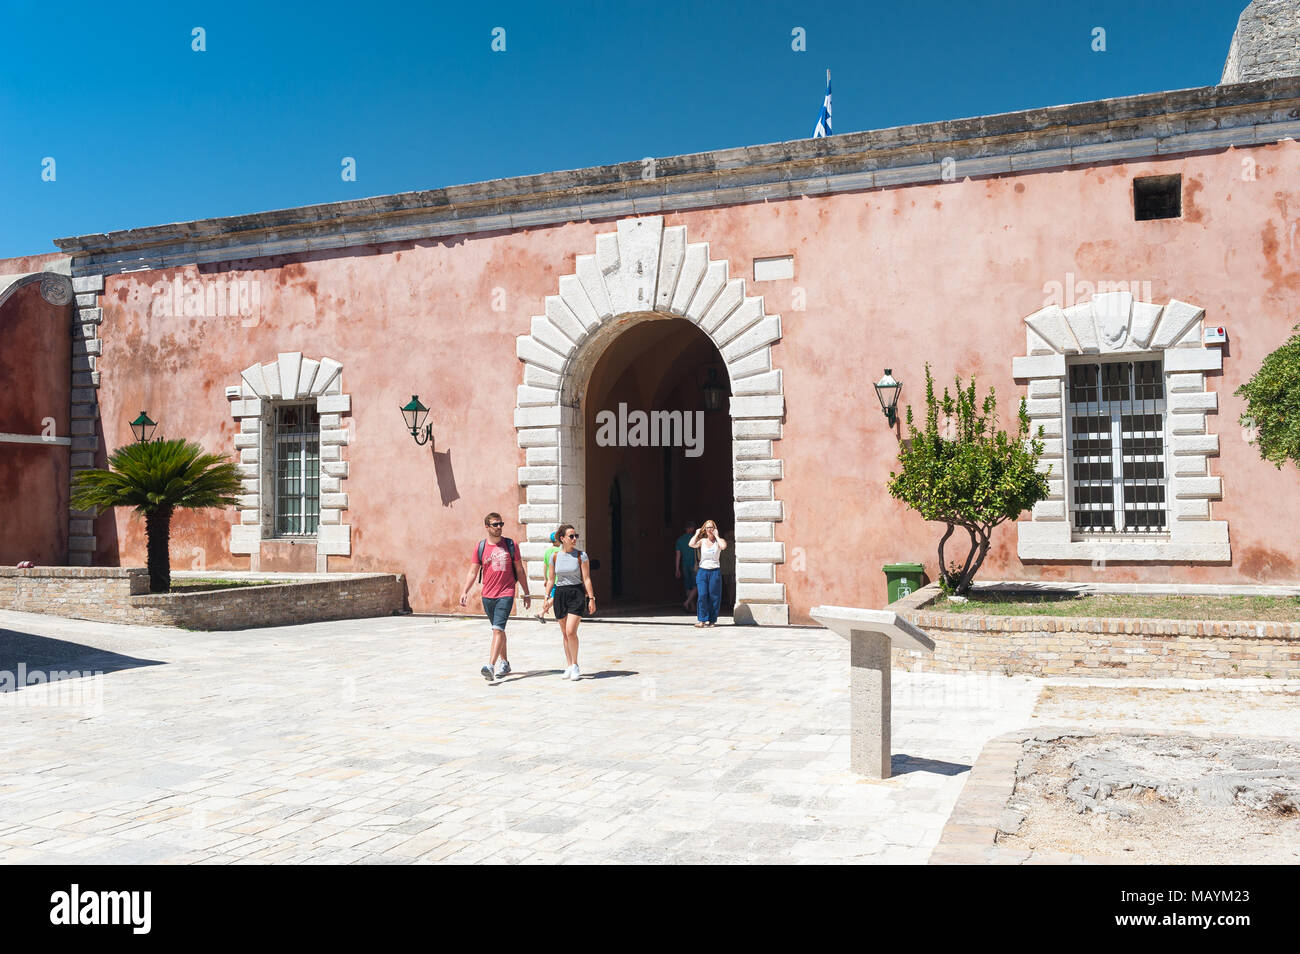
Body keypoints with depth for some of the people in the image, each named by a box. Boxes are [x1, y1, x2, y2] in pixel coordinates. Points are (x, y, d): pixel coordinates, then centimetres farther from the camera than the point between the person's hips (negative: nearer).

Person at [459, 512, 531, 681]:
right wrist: (465, 592, -8)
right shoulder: (480, 547, 5)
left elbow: (520, 571, 9)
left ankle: (491, 666, -23)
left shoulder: (510, 545, 3)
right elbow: (473, 572, 5)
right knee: (498, 630, 14)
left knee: (498, 629, -16)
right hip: (487, 595, 3)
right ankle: (504, 663, 28)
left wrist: (526, 594, 10)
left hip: (506, 594, -3)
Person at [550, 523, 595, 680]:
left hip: (577, 594, -3)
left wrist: (591, 598, -5)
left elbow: (586, 579, -2)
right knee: (565, 634, 9)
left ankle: (575, 665, 1)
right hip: (560, 594, 3)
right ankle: (569, 666, 20)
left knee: (571, 631, -14)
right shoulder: (554, 556, 4)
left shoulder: (581, 555, -2)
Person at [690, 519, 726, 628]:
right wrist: (697, 534, 0)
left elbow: (723, 546, -21)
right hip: (702, 571, 1)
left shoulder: (719, 541, 3)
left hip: (715, 571, -1)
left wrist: (716, 536, -10)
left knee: (714, 596, 1)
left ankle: (711, 620, 11)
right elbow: (691, 544, -12)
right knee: (702, 595, -9)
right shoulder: (702, 541, 7)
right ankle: (702, 620, -4)